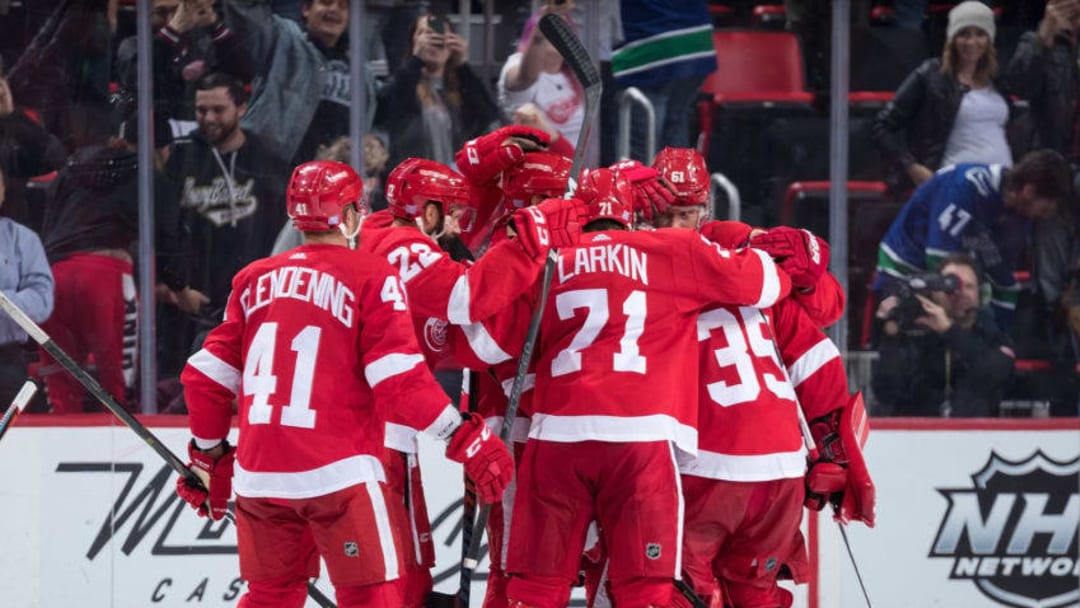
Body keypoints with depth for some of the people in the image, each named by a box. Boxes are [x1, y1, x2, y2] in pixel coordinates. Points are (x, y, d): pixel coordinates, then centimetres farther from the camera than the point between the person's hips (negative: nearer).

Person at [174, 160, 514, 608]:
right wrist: (464, 437, -6)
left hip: (259, 471, 6)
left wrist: (208, 454, 27)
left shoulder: (254, 280, 11)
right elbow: (399, 380, -12)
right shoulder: (370, 277, -5)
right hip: (338, 472, -6)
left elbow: (207, 376, 14)